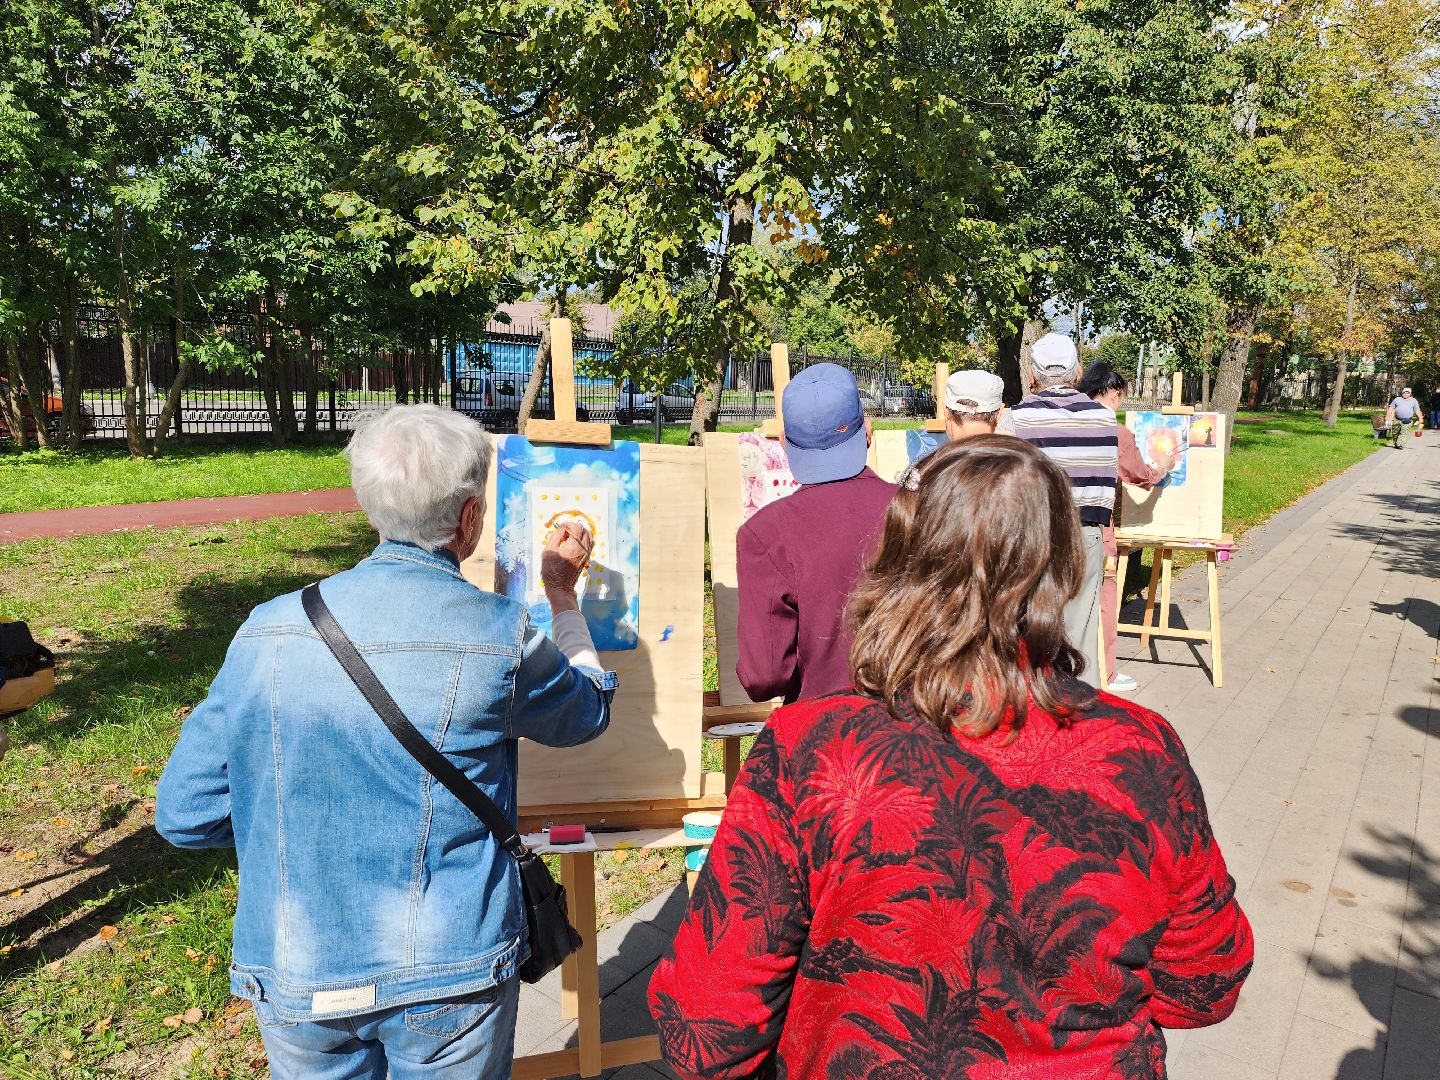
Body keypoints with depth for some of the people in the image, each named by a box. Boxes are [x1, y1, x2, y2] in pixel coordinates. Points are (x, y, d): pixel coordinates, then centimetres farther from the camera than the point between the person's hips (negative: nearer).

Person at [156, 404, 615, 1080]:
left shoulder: (267, 631, -8)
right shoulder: (502, 637, -16)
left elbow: (184, 814, -3)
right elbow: (587, 711, 6)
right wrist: (563, 594, 18)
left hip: (292, 985, 3)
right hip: (451, 979, -2)